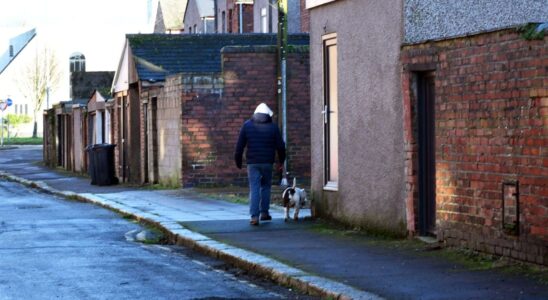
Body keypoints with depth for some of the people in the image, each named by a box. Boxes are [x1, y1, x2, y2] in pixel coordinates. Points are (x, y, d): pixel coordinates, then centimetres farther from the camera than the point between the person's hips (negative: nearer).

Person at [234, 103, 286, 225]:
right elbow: (280, 146, 3)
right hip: (267, 162, 0)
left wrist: (238, 161, 9)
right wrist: (281, 161, 17)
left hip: (252, 162, 0)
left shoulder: (247, 125, 2)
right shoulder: (273, 127, 2)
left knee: (254, 189, -2)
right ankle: (264, 212, 19)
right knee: (266, 186, 17)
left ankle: (254, 216, -12)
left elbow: (240, 145, 0)